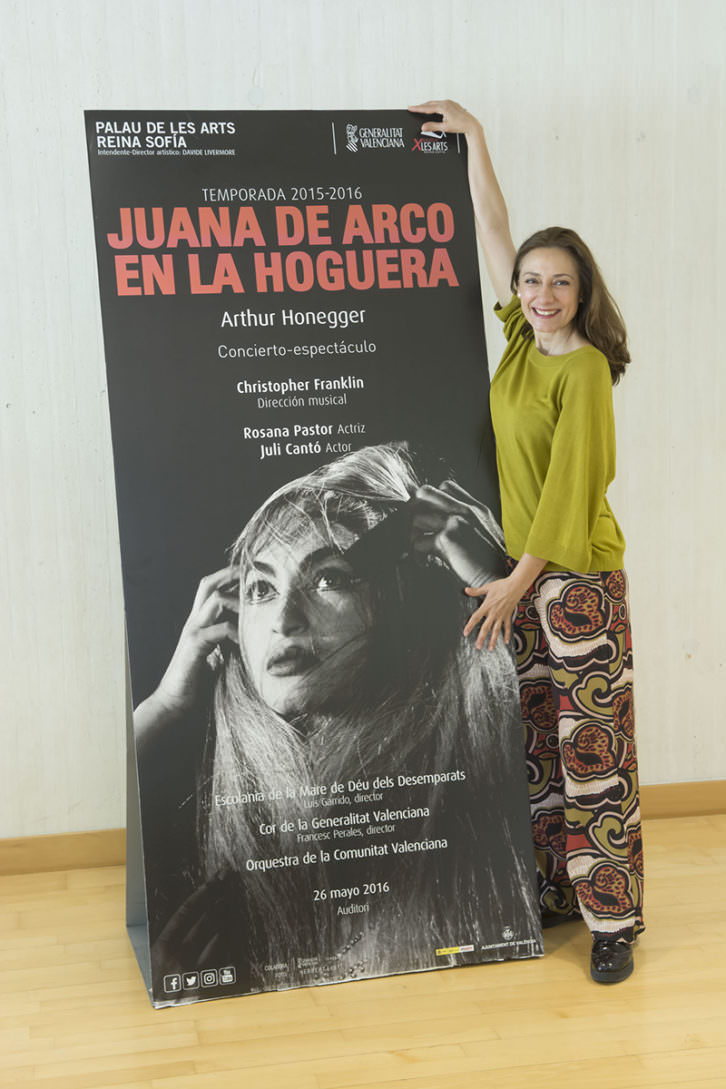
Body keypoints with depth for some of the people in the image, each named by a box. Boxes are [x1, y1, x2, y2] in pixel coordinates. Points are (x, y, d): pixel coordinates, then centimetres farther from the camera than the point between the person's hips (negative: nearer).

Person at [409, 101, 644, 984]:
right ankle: (554, 893, 26)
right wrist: (472, 136, 15)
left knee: (592, 750, -2)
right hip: (521, 575, 7)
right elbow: (493, 232, 13)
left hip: (579, 578, -7)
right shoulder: (522, 341, 6)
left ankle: (612, 921, 7)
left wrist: (519, 581, -15)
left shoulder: (585, 368, -13)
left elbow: (570, 487, -15)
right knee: (536, 745, 13)